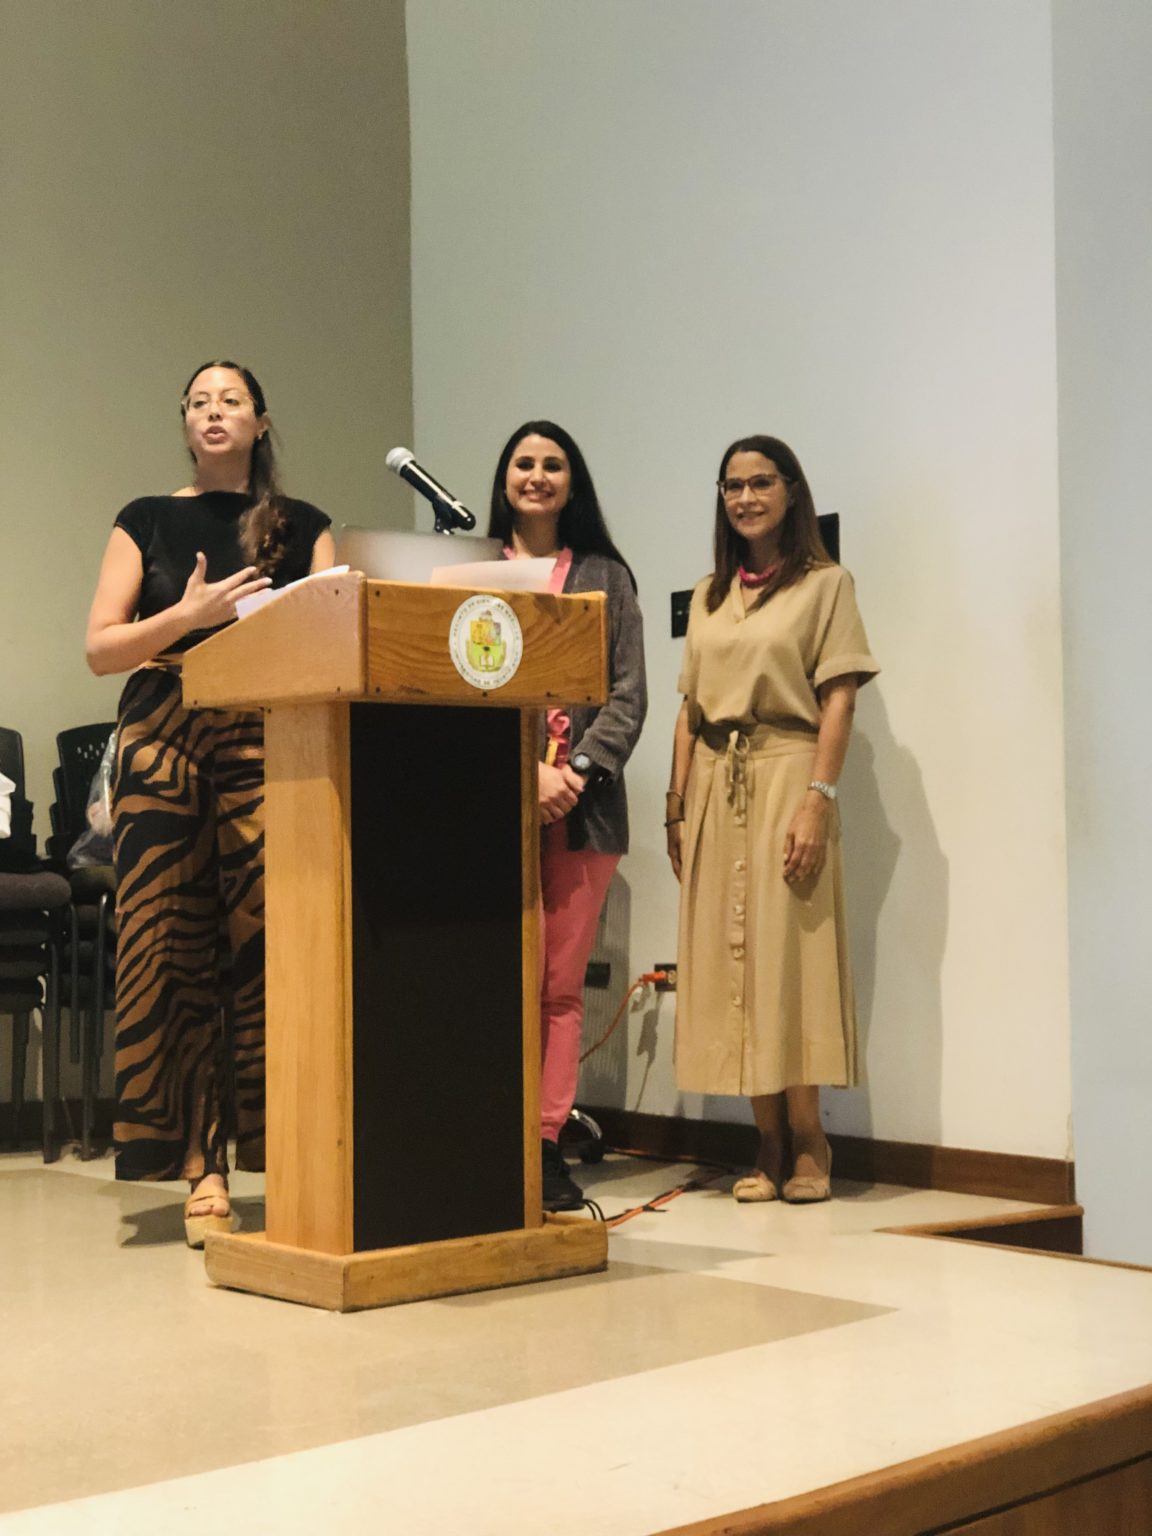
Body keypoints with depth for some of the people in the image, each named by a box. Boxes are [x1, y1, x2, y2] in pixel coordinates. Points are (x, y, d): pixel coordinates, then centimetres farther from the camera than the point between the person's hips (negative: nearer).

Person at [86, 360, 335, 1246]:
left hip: (269, 745, 0)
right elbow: (100, 649, 6)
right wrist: (187, 615, -9)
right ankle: (201, 1171, 0)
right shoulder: (148, 523, 15)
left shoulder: (304, 529, 16)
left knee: (271, 946, -11)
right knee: (173, 952, -5)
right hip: (164, 740, 0)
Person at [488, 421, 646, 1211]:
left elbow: (629, 695, 6)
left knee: (563, 983, 2)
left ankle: (548, 1144, 7)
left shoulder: (605, 576, 14)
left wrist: (577, 770, -9)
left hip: (583, 802, 1)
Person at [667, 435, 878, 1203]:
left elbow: (838, 702, -6)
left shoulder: (825, 584, 2)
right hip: (714, 785, 5)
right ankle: (769, 1146, 9)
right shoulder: (709, 596, 17)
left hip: (785, 776, -5)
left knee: (789, 957, -7)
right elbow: (690, 708, 15)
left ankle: (807, 1141, 3)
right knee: (728, 961, 3)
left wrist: (819, 800, -16)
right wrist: (677, 807, 8)